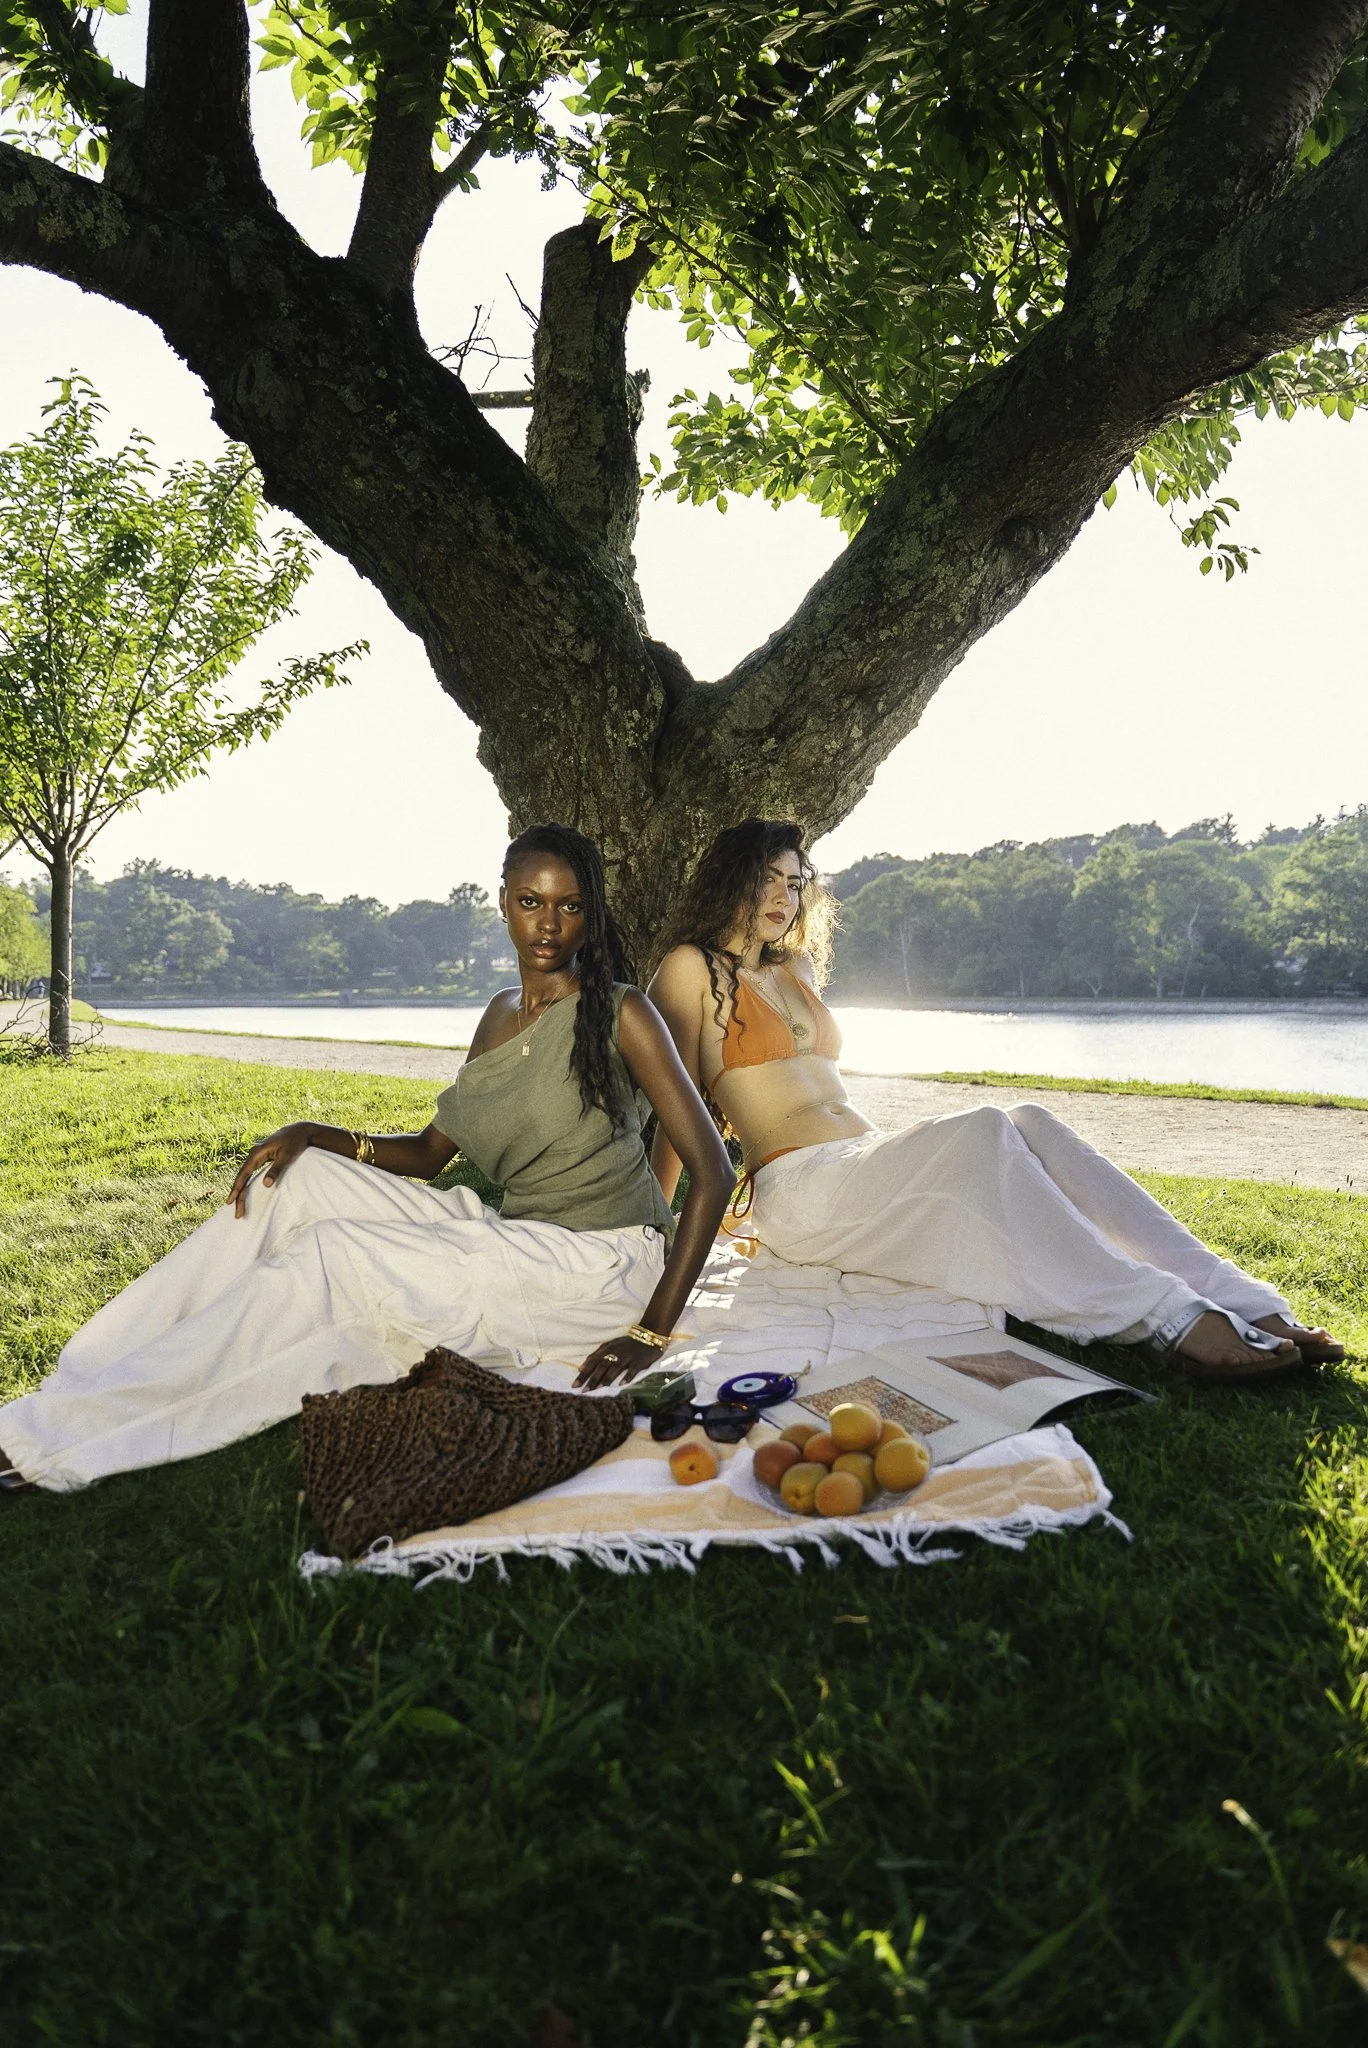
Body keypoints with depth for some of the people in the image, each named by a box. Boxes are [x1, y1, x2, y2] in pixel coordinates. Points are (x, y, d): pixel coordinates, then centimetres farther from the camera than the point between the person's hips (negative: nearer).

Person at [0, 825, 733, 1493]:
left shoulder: (619, 1012, -11)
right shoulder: (500, 1012, 11)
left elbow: (713, 1171, -15)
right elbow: (432, 1151, 15)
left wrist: (654, 1330, -20)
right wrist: (313, 1136, -3)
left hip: (601, 1264, -7)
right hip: (510, 1236, 7)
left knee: (333, 1256, -23)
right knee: (300, 1176, -6)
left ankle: (62, 1440, -16)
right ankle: (90, 1382, -7)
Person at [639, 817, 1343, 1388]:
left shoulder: (795, 968, 25)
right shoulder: (693, 969, 3)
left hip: (867, 1164, 7)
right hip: (801, 1191, -6)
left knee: (1028, 1122, -21)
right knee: (983, 1131, -30)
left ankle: (1243, 1302, -33)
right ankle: (1170, 1318, -42)